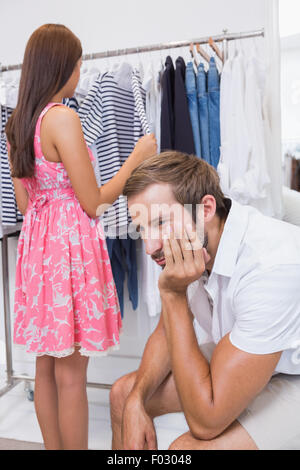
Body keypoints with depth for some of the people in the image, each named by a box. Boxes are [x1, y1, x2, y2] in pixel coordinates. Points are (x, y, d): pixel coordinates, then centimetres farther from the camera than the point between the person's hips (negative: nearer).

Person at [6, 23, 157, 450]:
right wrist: (136, 159, -3)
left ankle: (53, 447, 34)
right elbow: (92, 203, -13)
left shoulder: (16, 123, 10)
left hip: (36, 243, 9)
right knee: (71, 373, 4)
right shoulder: (63, 117, -14)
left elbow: (24, 202, 14)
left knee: (46, 366, 18)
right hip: (71, 244, -8)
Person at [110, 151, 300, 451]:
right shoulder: (183, 246, -12)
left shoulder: (272, 268, -36)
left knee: (187, 447, -26)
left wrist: (173, 293, -31)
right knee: (124, 393, 2)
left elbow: (205, 421, -31)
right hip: (235, 360, 7)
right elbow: (168, 331, 5)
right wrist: (137, 399, -11)